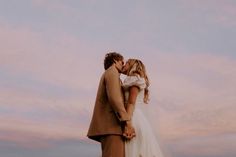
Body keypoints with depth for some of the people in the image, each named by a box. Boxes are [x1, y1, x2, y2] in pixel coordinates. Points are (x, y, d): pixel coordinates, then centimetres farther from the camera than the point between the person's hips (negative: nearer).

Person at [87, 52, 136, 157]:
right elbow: (114, 98, -17)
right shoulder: (112, 72, 1)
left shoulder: (107, 76, 32)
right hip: (111, 125, -10)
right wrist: (128, 123, -23)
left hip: (109, 126, 10)